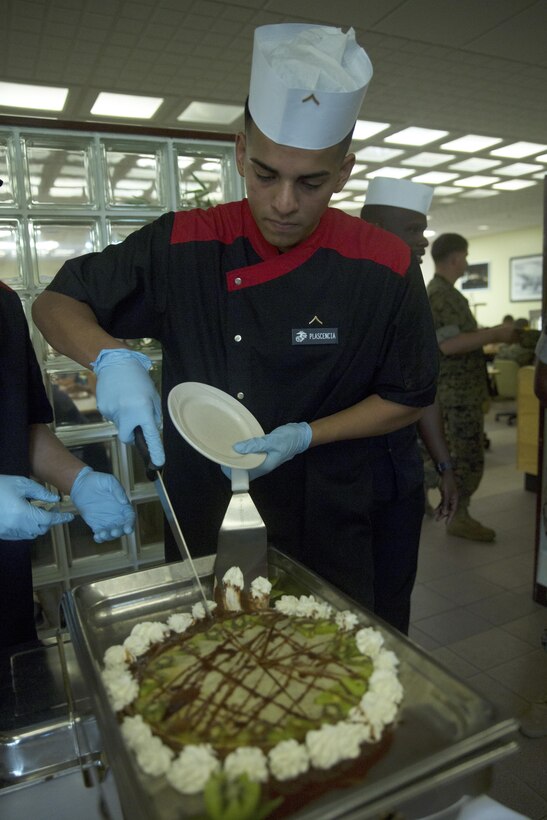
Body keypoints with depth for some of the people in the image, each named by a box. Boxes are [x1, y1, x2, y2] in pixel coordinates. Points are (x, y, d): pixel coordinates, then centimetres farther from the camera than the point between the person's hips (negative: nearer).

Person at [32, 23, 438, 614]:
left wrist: (305, 436, -17)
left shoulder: (386, 271, -13)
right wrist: (110, 358, -25)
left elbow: (407, 400, -3)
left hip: (322, 496, 0)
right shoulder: (182, 246, -11)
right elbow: (56, 304, -3)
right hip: (196, 483, 1)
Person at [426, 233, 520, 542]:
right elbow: (449, 344, -26)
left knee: (461, 454, 18)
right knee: (470, 457, -3)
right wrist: (494, 334, -19)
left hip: (462, 387, 11)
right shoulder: (441, 294, -17)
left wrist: (491, 333, 13)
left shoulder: (443, 291, 17)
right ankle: (460, 518, 8)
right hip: (459, 389, -11)